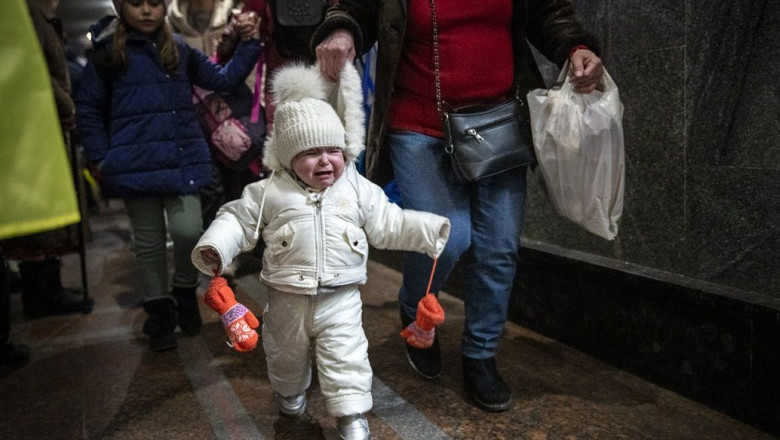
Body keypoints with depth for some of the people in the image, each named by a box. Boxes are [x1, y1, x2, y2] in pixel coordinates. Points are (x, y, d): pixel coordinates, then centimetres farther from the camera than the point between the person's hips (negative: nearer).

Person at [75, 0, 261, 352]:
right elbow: (88, 108, 7)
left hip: (183, 160, 1)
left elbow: (225, 79, 13)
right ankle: (160, 311, 25)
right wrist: (99, 158, 1)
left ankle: (185, 291, 18)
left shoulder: (180, 50, 9)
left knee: (188, 230, -12)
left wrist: (248, 42, 2)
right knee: (149, 242, 7)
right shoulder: (107, 52, 2)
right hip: (136, 163, -1)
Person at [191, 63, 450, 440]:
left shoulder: (359, 190, -3)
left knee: (346, 357, -1)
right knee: (286, 354, 23)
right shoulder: (269, 192, -7)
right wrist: (215, 247, -17)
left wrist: (429, 230, -7)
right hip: (287, 298, 1)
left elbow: (388, 224, 1)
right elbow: (238, 219, -1)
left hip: (340, 298, -1)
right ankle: (290, 394, 52)